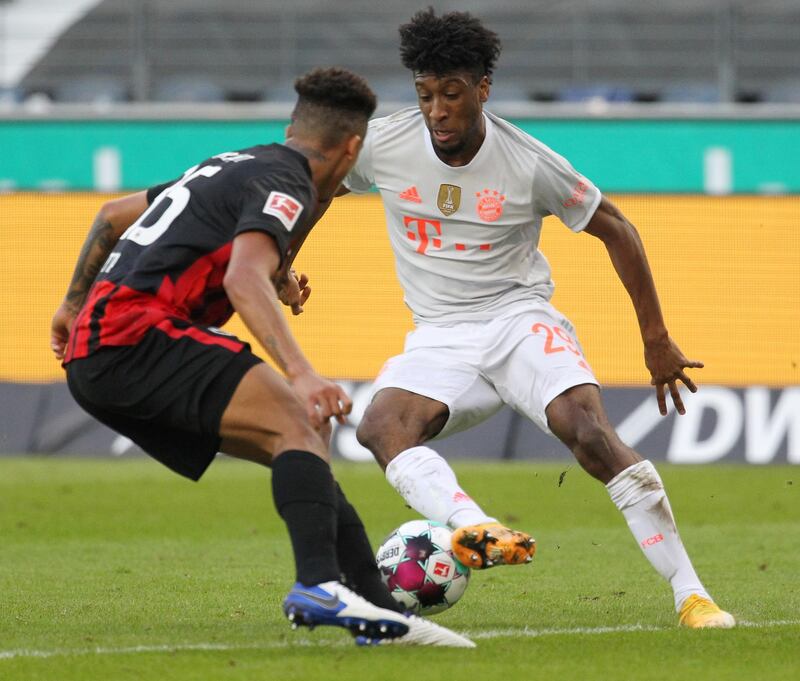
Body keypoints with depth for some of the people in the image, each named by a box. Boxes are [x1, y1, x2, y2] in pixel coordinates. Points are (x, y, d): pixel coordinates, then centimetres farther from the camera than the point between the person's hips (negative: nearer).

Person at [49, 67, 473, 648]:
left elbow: (112, 215, 35)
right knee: (298, 421, -22)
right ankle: (320, 585, -43)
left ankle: (377, 602, 2)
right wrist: (301, 373, -36)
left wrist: (74, 304, 47)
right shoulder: (282, 183, -5)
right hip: (134, 332, -10)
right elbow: (243, 277, -25)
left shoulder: (232, 166, 25)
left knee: (300, 446, 9)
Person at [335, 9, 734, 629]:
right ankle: (478, 531, -55)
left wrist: (656, 340, 5)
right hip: (438, 340, 3)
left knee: (591, 432, -29)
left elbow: (615, 229, 3)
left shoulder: (529, 164, -8)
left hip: (519, 320, -2)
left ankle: (691, 594, -24)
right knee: (381, 425, -31)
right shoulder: (383, 146, -4)